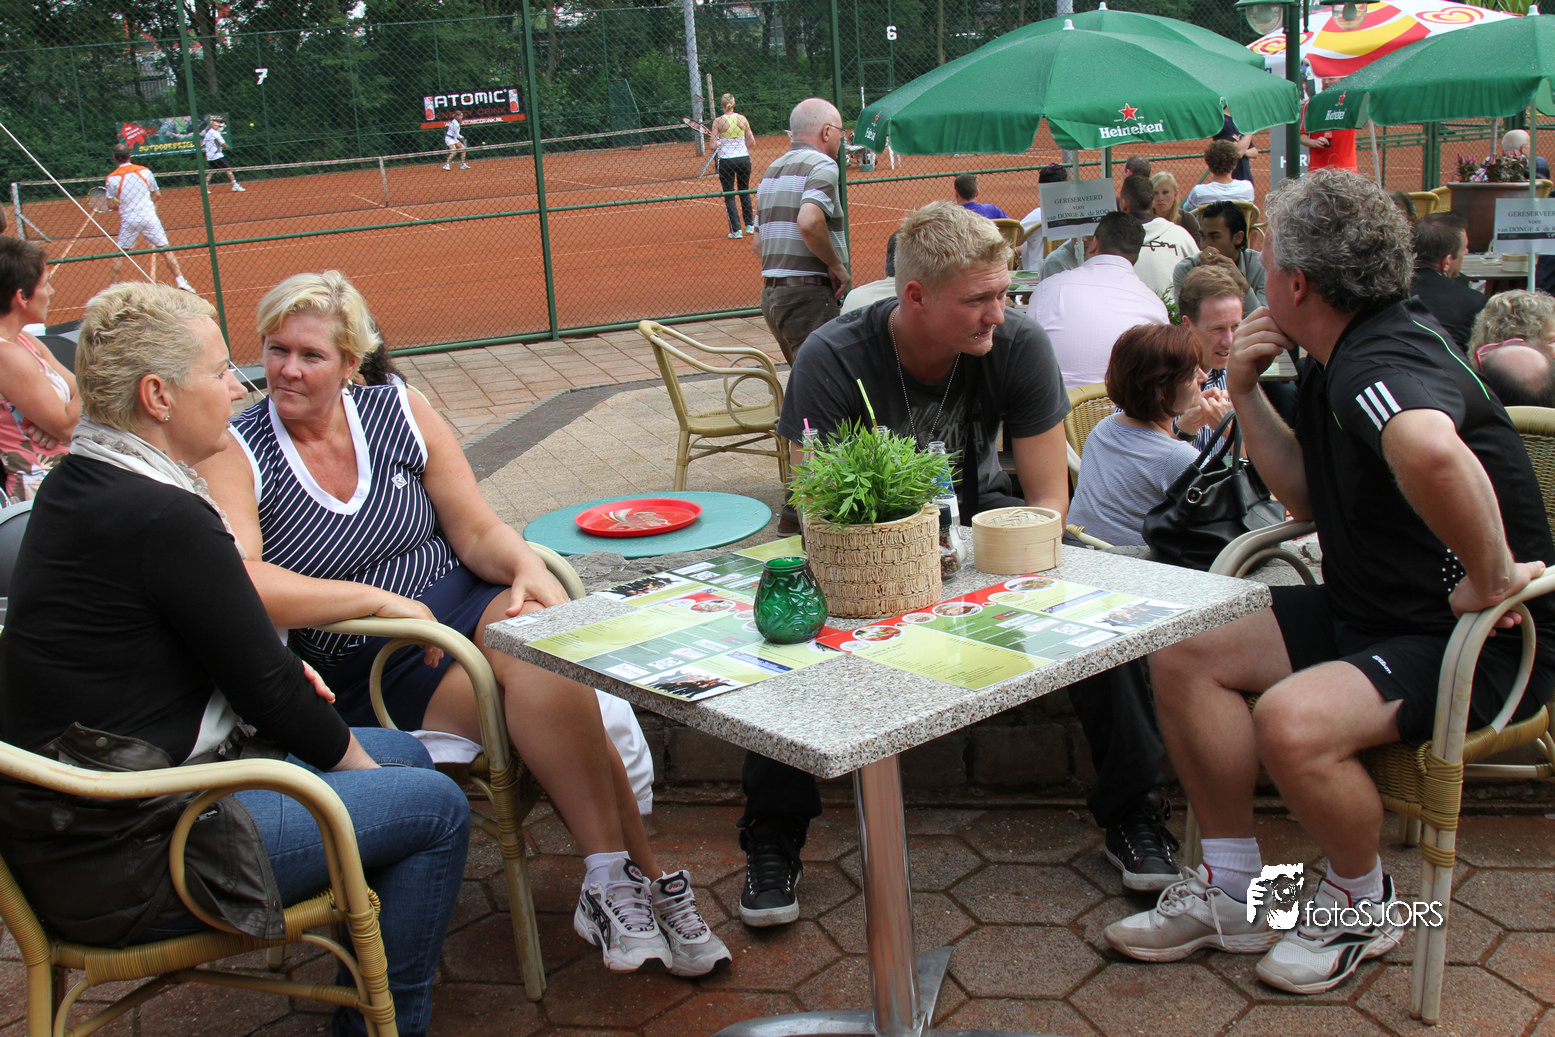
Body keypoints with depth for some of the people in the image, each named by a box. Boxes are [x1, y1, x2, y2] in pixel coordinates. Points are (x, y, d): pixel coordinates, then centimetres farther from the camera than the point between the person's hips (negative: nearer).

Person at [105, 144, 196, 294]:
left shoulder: (112, 179, -4)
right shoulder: (144, 171, 0)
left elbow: (111, 205, -2)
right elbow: (157, 195, 6)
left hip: (128, 220, 0)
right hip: (149, 217, 0)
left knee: (120, 253, 12)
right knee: (165, 248, 6)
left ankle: (113, 286, 13)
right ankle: (180, 280, -3)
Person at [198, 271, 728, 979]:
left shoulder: (401, 413, 8)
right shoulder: (235, 456, -3)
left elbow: (478, 532, 9)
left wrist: (525, 564, -14)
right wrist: (377, 598, -21)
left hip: (465, 607, 4)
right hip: (363, 675, -3)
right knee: (538, 673, -30)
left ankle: (615, 884, -26)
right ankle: (641, 878, -22)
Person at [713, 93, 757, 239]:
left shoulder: (718, 121, -9)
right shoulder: (742, 119, -1)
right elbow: (752, 143, 2)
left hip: (726, 161, -3)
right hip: (744, 159, 3)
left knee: (729, 196, 5)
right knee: (745, 192, 19)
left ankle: (736, 230, 0)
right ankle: (749, 225, 22)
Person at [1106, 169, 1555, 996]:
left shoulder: (1380, 363, -26)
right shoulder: (1346, 360, 8)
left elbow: (1430, 452, -51)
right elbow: (1313, 500, 15)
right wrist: (1246, 398, 5)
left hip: (1474, 640, -10)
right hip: (1368, 610, 10)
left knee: (1292, 722, -32)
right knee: (1183, 652, -1)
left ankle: (1363, 903, 0)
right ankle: (1232, 893, 10)